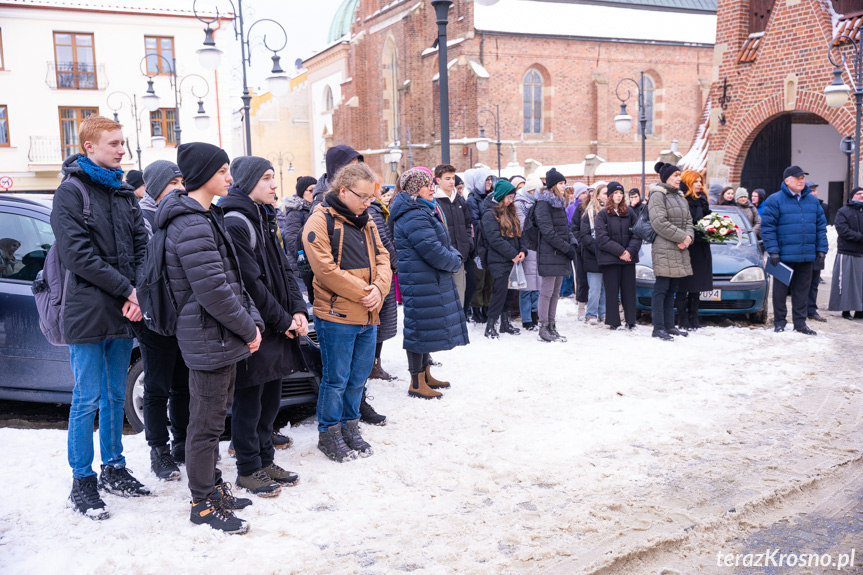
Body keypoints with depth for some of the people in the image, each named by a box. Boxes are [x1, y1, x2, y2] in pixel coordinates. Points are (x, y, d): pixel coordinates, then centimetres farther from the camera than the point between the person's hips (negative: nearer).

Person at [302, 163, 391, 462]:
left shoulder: (366, 221, 13)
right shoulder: (321, 221, -10)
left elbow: (382, 258, 11)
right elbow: (326, 269, -18)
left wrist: (379, 287, -9)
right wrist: (363, 292, -16)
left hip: (368, 316, 7)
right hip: (337, 316, -7)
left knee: (358, 377, 15)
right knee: (336, 379, 3)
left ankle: (349, 426, 30)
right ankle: (329, 433, 18)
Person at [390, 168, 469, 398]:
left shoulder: (424, 211, 17)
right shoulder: (414, 217, -19)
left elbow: (443, 242, 22)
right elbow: (433, 252, -23)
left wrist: (455, 255, 3)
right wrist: (456, 263, -7)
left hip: (433, 281, 11)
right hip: (421, 282, -11)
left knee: (428, 326, 18)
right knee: (421, 326, -4)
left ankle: (426, 374, 30)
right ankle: (416, 383, 5)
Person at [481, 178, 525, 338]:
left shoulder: (510, 212, 17)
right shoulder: (490, 214, -10)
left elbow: (517, 233, 19)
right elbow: (495, 239, -17)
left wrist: (522, 250, 1)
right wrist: (513, 254, -16)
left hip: (512, 259, 8)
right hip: (498, 261, -8)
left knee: (508, 291, 11)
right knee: (500, 291, -10)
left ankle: (505, 322, 20)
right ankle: (490, 326, -3)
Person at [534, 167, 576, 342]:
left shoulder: (559, 203, 19)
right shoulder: (543, 204, -10)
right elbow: (547, 231, -17)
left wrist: (571, 244, 7)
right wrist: (567, 248, -15)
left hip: (560, 255, 9)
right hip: (549, 255, -9)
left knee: (555, 292, 10)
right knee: (547, 292, -5)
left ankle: (552, 327, 16)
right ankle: (544, 329, 0)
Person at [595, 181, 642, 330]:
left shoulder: (630, 212, 11)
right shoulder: (602, 215, 1)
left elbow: (637, 234, 6)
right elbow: (602, 239, -7)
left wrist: (630, 251, -11)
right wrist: (620, 251, -14)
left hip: (629, 257, 3)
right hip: (609, 259, -3)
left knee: (629, 290, 4)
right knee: (612, 291, 0)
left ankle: (630, 321, 11)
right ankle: (614, 322, 6)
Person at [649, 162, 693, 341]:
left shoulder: (681, 197, 20)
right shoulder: (658, 195, -7)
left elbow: (688, 221, 17)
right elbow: (659, 222, -17)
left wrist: (689, 237, -4)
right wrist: (682, 237, -15)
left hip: (680, 250, 8)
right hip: (664, 248, -8)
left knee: (672, 289, 11)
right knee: (661, 288, -8)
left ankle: (669, 326, 16)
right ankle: (658, 328, -6)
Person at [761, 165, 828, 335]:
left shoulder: (812, 200, 11)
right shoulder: (775, 200, -4)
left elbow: (821, 226, 13)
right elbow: (767, 227, -9)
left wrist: (821, 250, 6)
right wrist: (773, 251, -14)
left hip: (807, 256, 4)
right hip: (784, 256, -4)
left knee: (802, 290, 9)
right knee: (780, 289, 5)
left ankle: (800, 322, 18)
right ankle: (779, 322, 15)